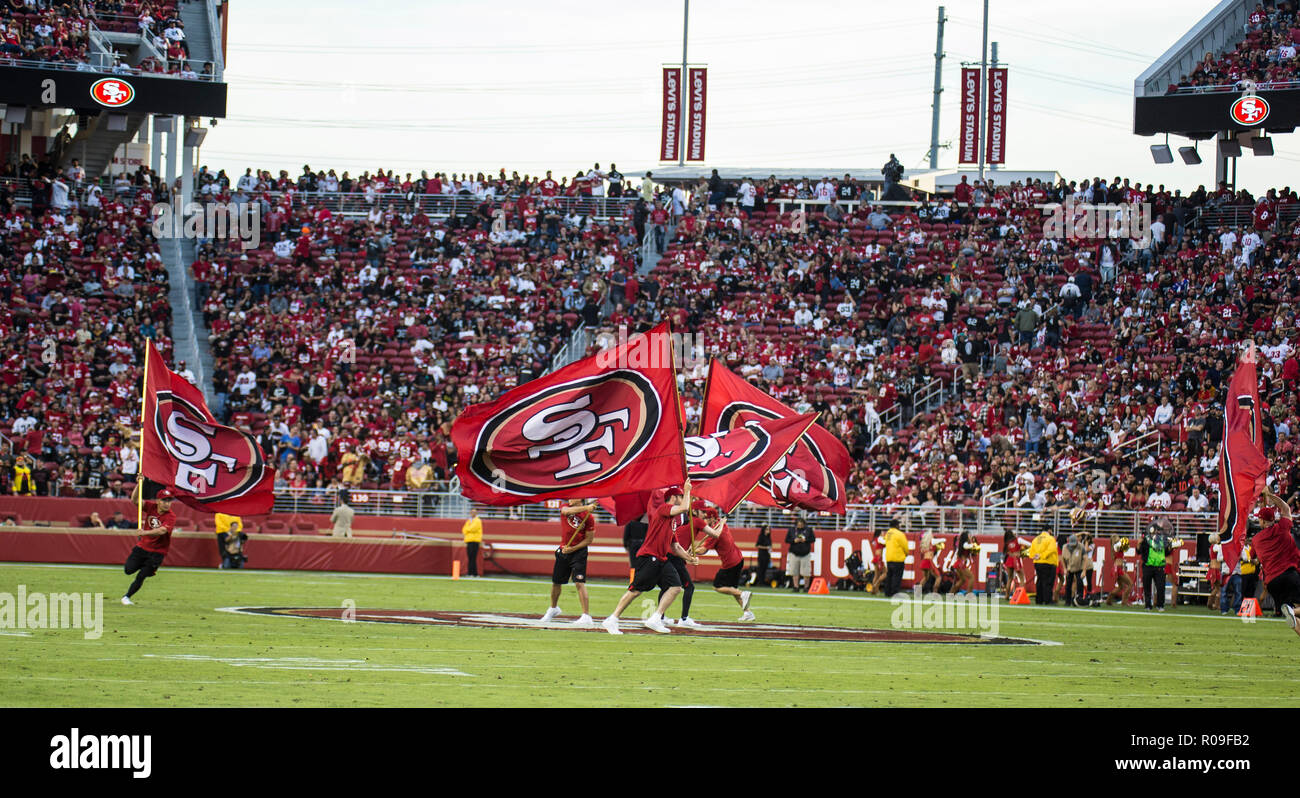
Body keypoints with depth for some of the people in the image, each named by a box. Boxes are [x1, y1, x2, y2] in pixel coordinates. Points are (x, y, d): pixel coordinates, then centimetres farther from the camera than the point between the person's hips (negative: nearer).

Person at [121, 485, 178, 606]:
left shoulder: (171, 517, -16)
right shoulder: (150, 507, -5)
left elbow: (162, 530, -32)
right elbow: (134, 499, -15)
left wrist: (145, 532, -46)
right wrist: (139, 484, -30)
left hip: (157, 552, -3)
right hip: (142, 547, 3)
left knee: (141, 577, -5)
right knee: (128, 570, -9)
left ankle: (126, 597, 14)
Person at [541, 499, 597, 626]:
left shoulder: (589, 517, -10)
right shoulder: (565, 507, 0)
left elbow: (589, 540, -7)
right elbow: (566, 511, -27)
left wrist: (572, 549, -17)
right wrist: (585, 508, -40)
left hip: (578, 552, -5)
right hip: (563, 551, 5)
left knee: (579, 583, -16)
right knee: (556, 582, 16)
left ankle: (586, 616, -18)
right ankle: (553, 609, 41)